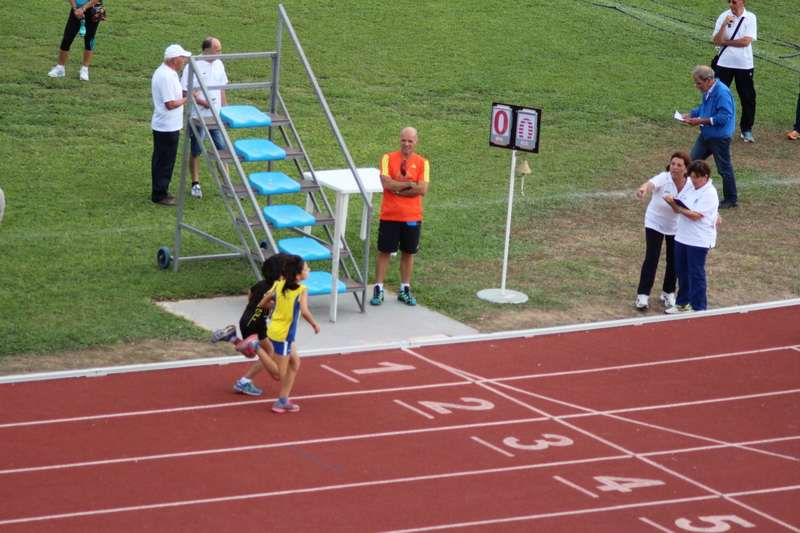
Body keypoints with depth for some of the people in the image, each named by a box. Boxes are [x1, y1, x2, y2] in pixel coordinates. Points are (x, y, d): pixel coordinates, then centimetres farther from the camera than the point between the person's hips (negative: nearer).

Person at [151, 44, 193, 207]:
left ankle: (161, 192, 27)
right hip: (166, 127, -10)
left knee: (164, 161, 18)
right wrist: (188, 99, -15)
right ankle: (159, 196, 5)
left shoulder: (167, 72, 9)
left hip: (169, 126, 10)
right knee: (164, 162, -2)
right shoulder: (166, 76, -24)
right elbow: (170, 104, -26)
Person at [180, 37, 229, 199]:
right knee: (196, 151, 8)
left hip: (216, 116, 5)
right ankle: (195, 184, 20)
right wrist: (202, 102, -21)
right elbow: (184, 92, -14)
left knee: (222, 149, 4)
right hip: (198, 117, -5)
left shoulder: (219, 65, 5)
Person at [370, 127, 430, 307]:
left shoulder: (422, 163, 0)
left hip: (412, 217, 1)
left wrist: (398, 189, -13)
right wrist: (410, 184, -13)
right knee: (384, 251, 3)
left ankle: (405, 289, 21)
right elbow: (386, 183, -16)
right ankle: (378, 289, 9)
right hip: (389, 215, -1)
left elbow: (422, 189, -11)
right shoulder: (388, 159, -3)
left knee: (408, 252, 10)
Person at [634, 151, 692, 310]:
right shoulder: (663, 179, -28)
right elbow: (652, 183, -51)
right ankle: (643, 294, -2)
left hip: (676, 226, 3)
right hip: (655, 223, -3)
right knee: (651, 258, -9)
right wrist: (644, 188, -75)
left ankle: (668, 293, 27)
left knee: (674, 260, 7)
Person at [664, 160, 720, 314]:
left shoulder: (709, 194, -16)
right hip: (682, 236, 8)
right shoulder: (689, 187, 8)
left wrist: (676, 205, -24)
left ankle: (698, 308, 9)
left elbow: (695, 215, -22)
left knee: (696, 274, 0)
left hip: (699, 240, -8)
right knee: (681, 271, 15)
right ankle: (683, 304, 28)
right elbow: (678, 209, 8)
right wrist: (673, 202, -14)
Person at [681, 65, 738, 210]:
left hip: (720, 137, -9)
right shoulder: (708, 91, 4)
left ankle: (731, 200, 19)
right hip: (705, 135, 9)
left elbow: (724, 117, -28)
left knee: (724, 169, 4)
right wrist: (690, 115, 1)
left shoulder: (722, 93, -25)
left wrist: (701, 121, -25)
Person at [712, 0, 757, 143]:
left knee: (748, 98, 7)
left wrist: (725, 42, -10)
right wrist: (724, 24, -22)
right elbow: (717, 42, -10)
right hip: (724, 64, 1)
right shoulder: (723, 17, -3)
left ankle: (746, 129, 23)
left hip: (744, 65, -1)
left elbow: (746, 41, -14)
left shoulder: (750, 18, -5)